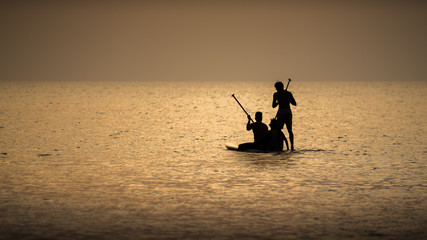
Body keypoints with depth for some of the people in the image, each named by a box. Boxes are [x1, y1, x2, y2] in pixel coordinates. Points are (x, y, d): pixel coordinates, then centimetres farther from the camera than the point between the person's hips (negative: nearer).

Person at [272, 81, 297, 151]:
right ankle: (292, 146, 4)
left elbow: (273, 106, 0)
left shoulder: (276, 94, -3)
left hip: (281, 113, -3)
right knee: (290, 130, 12)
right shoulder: (289, 93, 6)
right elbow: (294, 104, 11)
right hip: (288, 112, 3)